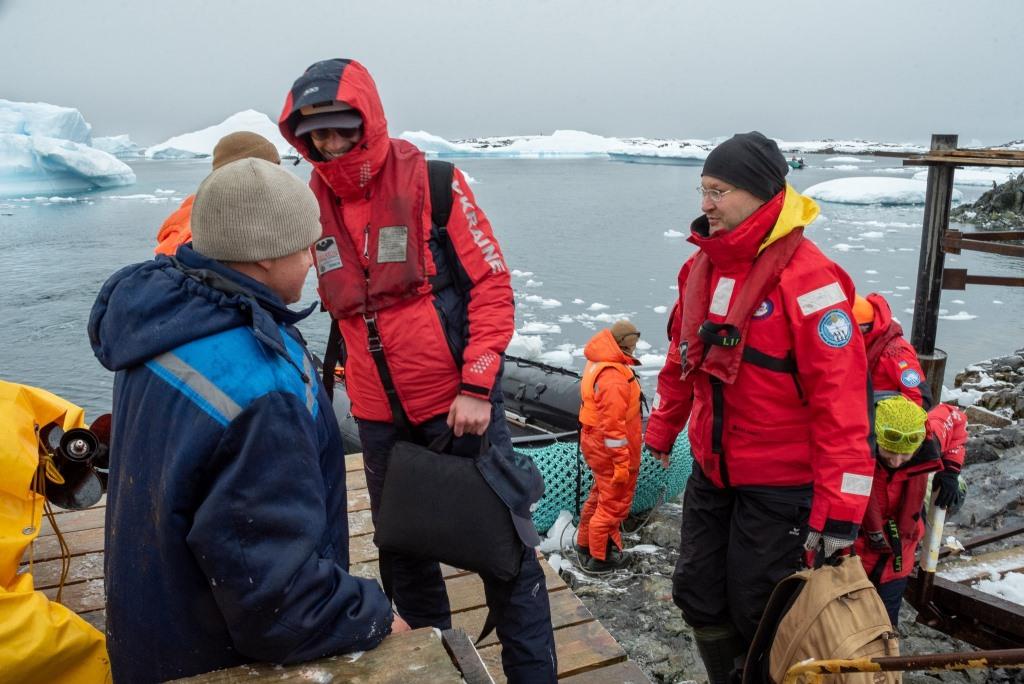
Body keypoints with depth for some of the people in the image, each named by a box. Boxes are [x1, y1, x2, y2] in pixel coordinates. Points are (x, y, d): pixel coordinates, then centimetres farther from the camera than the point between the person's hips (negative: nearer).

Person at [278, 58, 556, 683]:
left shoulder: (432, 182, -10)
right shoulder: (313, 200, 2)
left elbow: (492, 284, -10)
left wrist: (477, 387, -15)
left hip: (458, 401, -5)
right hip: (380, 414, 5)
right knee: (402, 552, 19)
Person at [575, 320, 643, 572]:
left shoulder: (599, 363, 5)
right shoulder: (614, 377, -28)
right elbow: (613, 425, -28)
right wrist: (622, 463, -23)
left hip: (596, 443, 10)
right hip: (611, 450, -10)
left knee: (602, 495, 25)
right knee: (615, 502, 5)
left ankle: (586, 543, 38)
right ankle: (599, 557, 17)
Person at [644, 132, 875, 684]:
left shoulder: (805, 276, -20)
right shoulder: (702, 265, 4)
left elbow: (841, 394, -22)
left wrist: (839, 506, -23)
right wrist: (662, 429, 22)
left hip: (780, 486, -7)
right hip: (712, 473, 7)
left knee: (757, 613, 4)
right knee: (697, 595, 16)